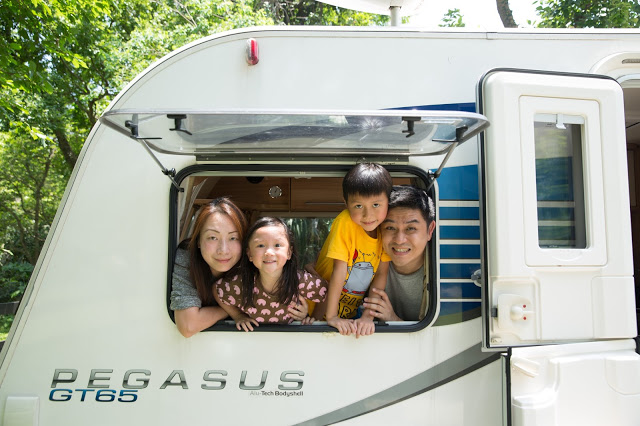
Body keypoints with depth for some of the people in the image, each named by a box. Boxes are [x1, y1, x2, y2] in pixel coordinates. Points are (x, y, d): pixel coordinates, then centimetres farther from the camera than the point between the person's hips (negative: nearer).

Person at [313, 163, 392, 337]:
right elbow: (339, 270, -23)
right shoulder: (345, 222, -22)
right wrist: (331, 317, -21)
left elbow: (381, 275, -9)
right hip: (323, 307, -4)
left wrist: (368, 316, -17)